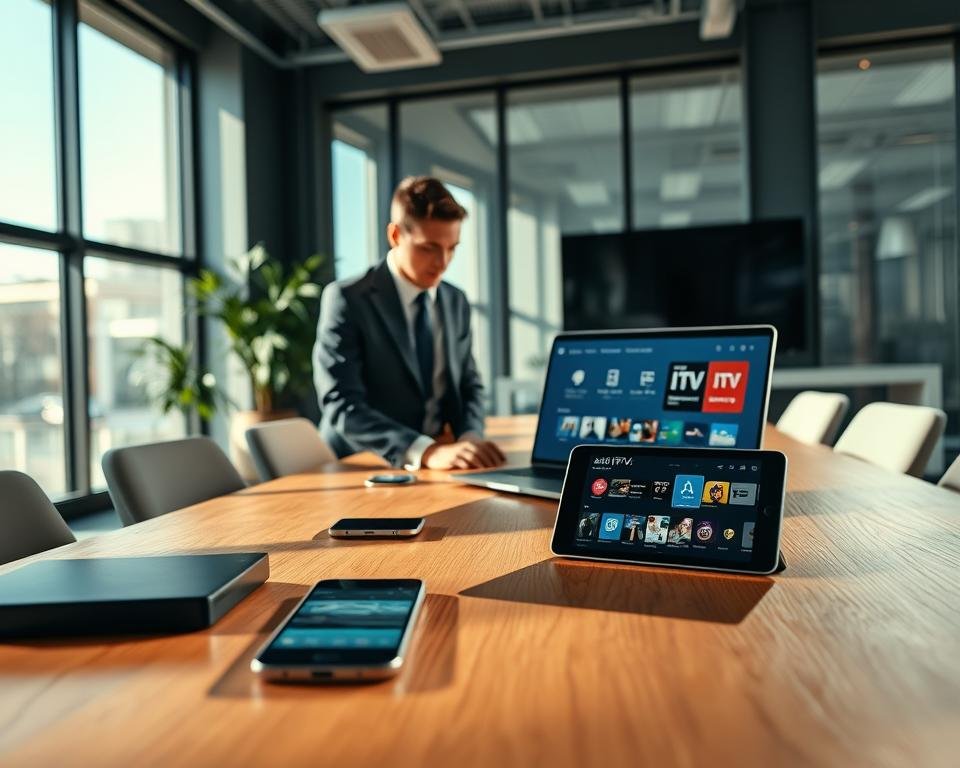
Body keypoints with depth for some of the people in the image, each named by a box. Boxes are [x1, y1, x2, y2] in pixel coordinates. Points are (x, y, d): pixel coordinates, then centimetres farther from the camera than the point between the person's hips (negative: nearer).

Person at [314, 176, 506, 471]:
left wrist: (470, 436, -8)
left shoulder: (456, 302, 9)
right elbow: (341, 405, -18)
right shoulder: (347, 300, -9)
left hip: (444, 473, 4)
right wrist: (425, 451, -30)